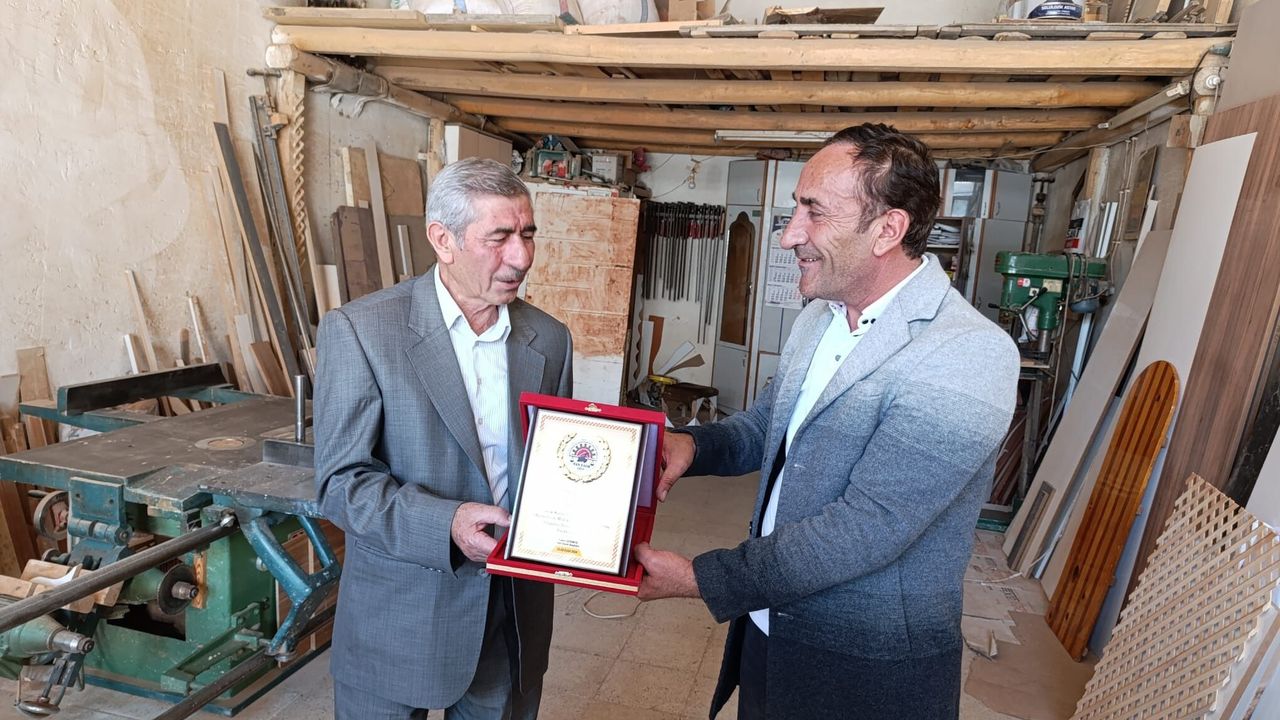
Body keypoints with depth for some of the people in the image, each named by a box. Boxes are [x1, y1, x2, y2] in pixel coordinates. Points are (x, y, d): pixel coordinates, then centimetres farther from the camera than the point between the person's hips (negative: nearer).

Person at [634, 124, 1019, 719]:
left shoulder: (968, 356, -24)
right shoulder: (820, 316, 1)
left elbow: (865, 528, -27)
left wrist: (701, 579, -22)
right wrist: (692, 444, -10)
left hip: (870, 670, -6)